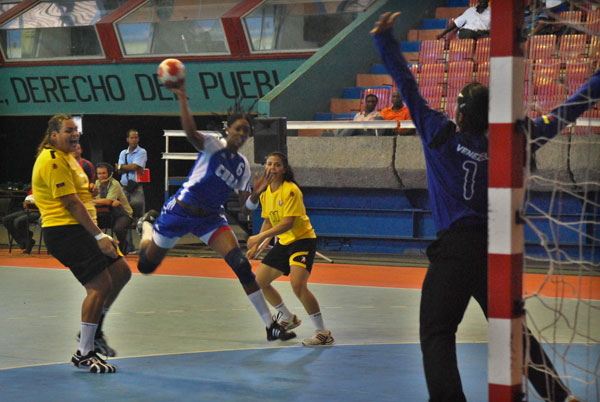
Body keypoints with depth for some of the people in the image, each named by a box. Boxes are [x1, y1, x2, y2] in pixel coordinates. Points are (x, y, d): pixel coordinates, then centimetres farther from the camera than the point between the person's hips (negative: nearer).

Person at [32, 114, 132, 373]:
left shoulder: (66, 157, 19)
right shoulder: (52, 160, -14)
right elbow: (71, 203, -20)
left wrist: (88, 188, 10)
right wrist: (99, 236, -21)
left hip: (79, 230, 11)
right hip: (65, 232, -11)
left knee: (121, 272, 10)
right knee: (100, 285, -14)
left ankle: (94, 330, 22)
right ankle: (83, 354, -7)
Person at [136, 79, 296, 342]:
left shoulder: (242, 164, 5)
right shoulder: (213, 146, -12)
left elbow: (245, 202, 7)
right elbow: (191, 133, -34)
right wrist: (182, 98, -45)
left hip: (210, 218, 4)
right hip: (180, 211, -4)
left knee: (241, 265, -16)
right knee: (146, 265, 9)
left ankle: (271, 325, -12)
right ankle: (147, 223, 46)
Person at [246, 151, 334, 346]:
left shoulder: (291, 190, -19)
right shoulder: (266, 192, 6)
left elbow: (288, 223, -26)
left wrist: (260, 236, -29)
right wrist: (256, 245, 9)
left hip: (302, 239, -9)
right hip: (283, 243, 9)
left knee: (297, 284, -27)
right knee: (259, 281, 8)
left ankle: (323, 333, -20)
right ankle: (289, 318, 30)